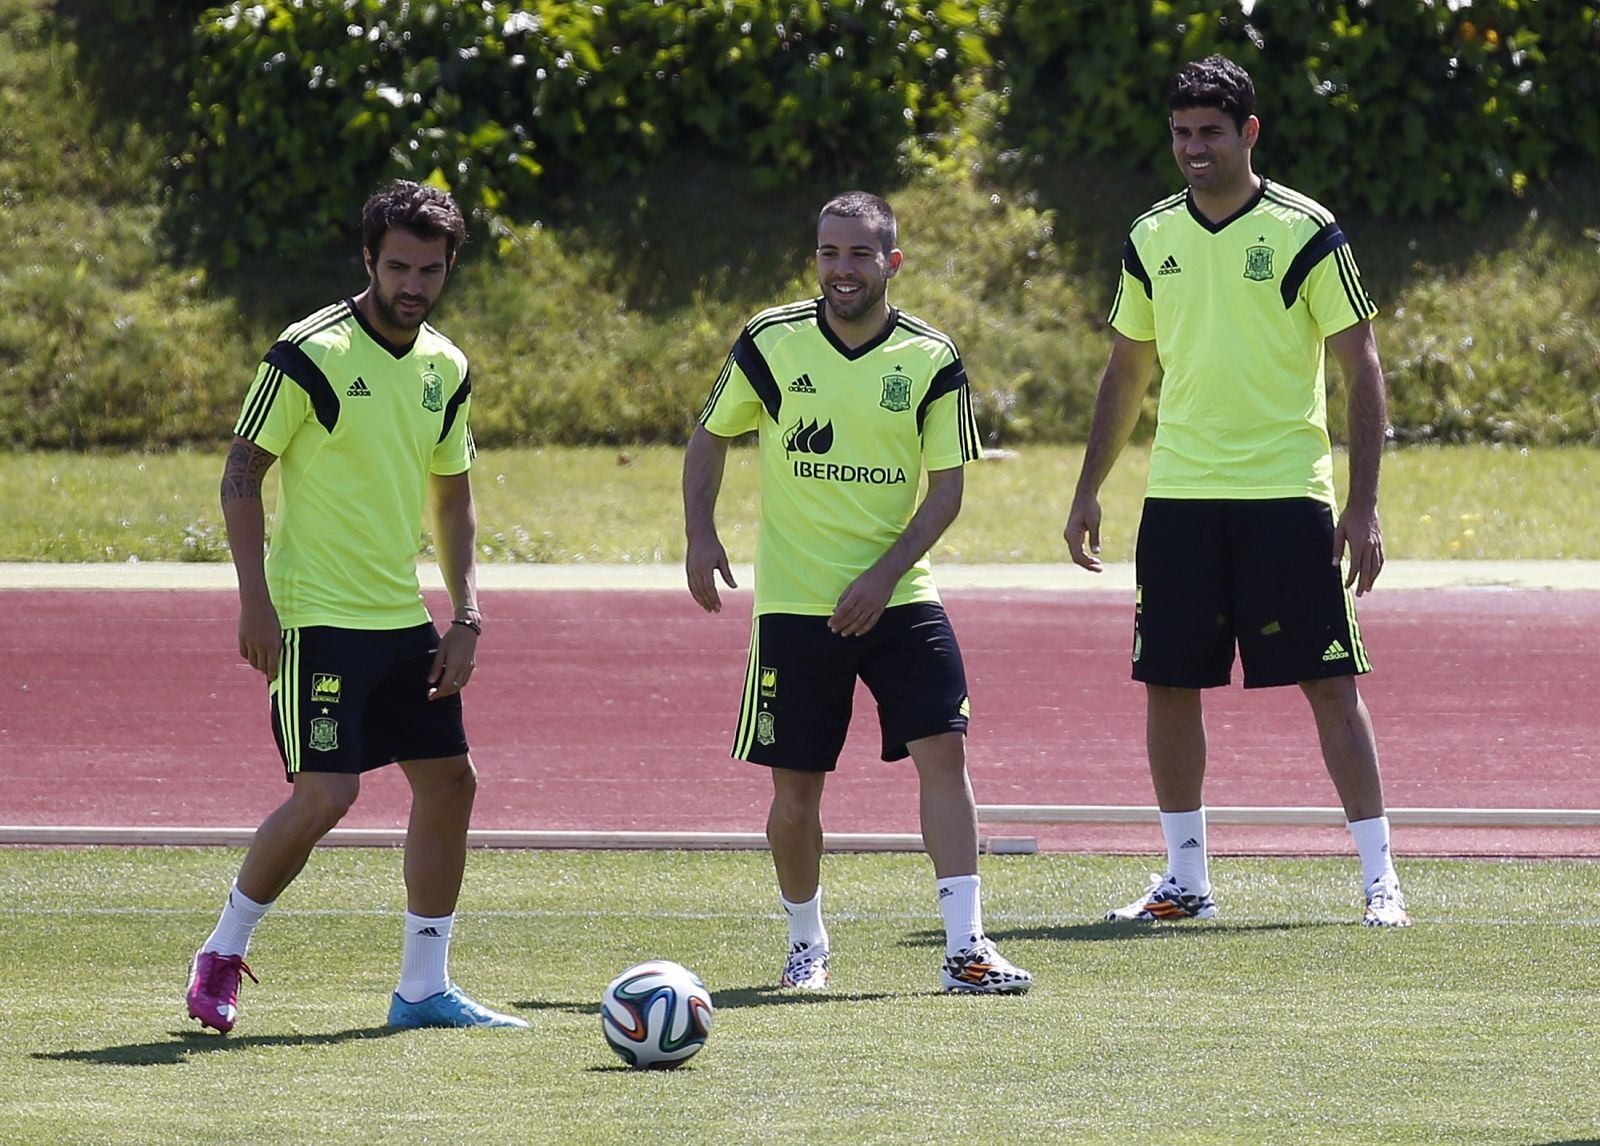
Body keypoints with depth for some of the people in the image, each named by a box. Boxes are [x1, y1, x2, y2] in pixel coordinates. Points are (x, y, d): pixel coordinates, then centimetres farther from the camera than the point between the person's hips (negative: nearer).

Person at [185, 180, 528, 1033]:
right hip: (317, 617, -7)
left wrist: (465, 616, 10)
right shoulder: (309, 354, -12)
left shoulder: (447, 370, 8)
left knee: (450, 781, 4)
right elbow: (241, 474, -9)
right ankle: (222, 954, 7)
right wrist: (256, 601, -16)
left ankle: (424, 988, 14)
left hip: (404, 619, 7)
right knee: (325, 795, -14)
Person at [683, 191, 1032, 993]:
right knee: (795, 789, 2)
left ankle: (965, 947, -13)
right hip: (794, 603, 0)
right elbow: (711, 437, 10)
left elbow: (947, 486, -2)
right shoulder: (770, 342, -3)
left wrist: (885, 573, -14)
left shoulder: (931, 361, -4)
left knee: (943, 752, -14)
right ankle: (806, 943, 25)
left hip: (898, 597, 0)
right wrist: (700, 536, -4)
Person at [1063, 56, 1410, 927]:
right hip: (1178, 496, 4)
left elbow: (1362, 371, -4)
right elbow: (1126, 374, 19)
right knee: (1168, 685, 4)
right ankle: (1185, 880, 15)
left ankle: (1379, 879, -1)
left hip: (1287, 496, -4)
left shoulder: (1304, 233, -4)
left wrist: (1364, 504, -10)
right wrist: (1087, 493, 15)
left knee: (1330, 684, -6)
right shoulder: (1150, 239, 9)